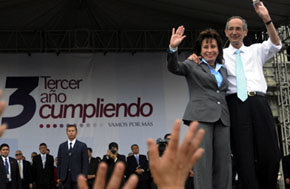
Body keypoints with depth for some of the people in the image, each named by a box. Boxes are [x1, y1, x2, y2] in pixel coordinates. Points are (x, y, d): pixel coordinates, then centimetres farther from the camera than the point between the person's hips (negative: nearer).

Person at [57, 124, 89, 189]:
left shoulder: (82, 145, 2)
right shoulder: (62, 146, 12)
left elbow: (85, 163, -2)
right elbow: (59, 162, 11)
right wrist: (58, 177, 5)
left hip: (77, 177, -3)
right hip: (65, 177, 3)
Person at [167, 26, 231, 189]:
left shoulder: (223, 70, 24)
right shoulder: (192, 65, 10)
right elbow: (173, 67, -7)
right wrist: (173, 48, -23)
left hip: (222, 118, 5)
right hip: (201, 116, -5)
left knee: (223, 162, 0)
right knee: (203, 160, -11)